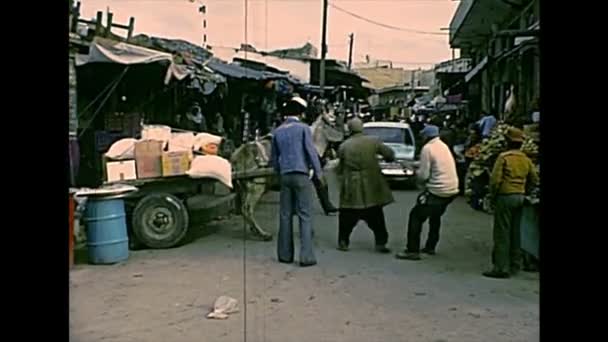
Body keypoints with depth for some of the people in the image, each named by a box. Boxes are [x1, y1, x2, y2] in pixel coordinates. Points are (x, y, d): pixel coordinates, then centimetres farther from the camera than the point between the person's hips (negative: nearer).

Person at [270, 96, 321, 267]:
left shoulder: (278, 131, 11)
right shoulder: (303, 128, -5)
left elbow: (273, 157, 17)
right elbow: (311, 152, -8)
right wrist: (318, 173, 1)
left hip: (285, 176, 5)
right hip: (301, 175, -5)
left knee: (285, 215, 9)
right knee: (304, 216, -3)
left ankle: (285, 254, 14)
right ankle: (306, 256, -6)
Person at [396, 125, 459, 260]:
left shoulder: (428, 148, -12)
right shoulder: (444, 146, 13)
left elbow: (424, 175, -14)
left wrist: (416, 172, 6)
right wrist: (421, 167, 14)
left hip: (437, 191, -8)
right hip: (452, 189, 8)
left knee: (416, 216, 0)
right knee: (435, 216, 27)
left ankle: (412, 251, -3)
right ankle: (430, 247, 33)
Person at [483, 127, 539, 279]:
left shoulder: (504, 157, -12)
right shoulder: (526, 159, 8)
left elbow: (495, 179, -16)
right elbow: (534, 180, 12)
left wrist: (493, 194, -2)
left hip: (505, 197, -7)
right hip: (520, 198, 7)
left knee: (502, 233, -3)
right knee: (515, 233, 14)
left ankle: (501, 267, -3)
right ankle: (515, 265, 21)